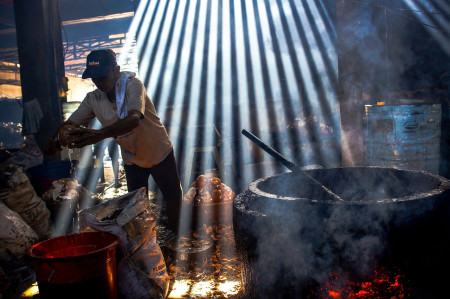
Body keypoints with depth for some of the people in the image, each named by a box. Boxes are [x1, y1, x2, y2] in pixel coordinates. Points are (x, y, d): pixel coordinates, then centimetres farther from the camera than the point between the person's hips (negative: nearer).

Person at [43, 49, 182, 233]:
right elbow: (71, 123, -11)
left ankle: (174, 237, 33)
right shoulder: (93, 98, -11)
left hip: (159, 152, -3)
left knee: (173, 197, 10)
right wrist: (54, 140, -35)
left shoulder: (133, 85, -27)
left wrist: (100, 134, -60)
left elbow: (134, 119, -44)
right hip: (132, 159, 4)